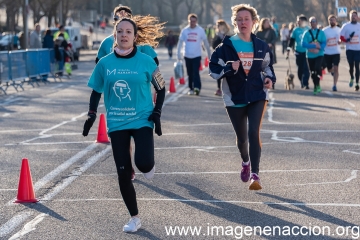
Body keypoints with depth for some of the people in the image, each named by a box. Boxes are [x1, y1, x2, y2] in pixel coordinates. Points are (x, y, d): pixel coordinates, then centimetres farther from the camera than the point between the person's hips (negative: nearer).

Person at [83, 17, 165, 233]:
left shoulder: (145, 61, -6)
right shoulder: (105, 63, -1)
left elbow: (161, 88, 3)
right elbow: (96, 91, 11)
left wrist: (157, 113, -7)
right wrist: (92, 115, 1)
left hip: (142, 120, -2)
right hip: (117, 123, 2)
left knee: (143, 162, -22)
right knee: (123, 173, 1)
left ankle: (149, 166, 19)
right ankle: (135, 218, 17)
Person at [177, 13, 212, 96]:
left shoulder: (200, 30, -1)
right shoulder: (184, 30, 2)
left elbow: (205, 42, 5)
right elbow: (180, 43, 6)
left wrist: (209, 53, 6)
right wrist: (179, 54, 0)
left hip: (197, 55, -2)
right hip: (187, 55, 2)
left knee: (196, 72, -15)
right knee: (190, 73, 9)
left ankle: (197, 87, -19)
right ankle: (191, 88, 17)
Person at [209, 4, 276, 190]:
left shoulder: (261, 47, 3)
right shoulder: (226, 46, -4)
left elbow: (267, 66, 18)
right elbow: (213, 69, -4)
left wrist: (270, 78, -1)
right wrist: (229, 68, -21)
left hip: (257, 96, 0)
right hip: (234, 99, 0)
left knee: (254, 132, -17)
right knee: (241, 137, 13)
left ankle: (255, 175, -13)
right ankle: (245, 162, 46)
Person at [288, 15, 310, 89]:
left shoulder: (308, 30, 0)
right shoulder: (296, 30, 3)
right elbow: (292, 40, 7)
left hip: (307, 51, -2)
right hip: (298, 51, 2)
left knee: (306, 68, -9)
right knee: (300, 68, 8)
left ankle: (305, 83, -8)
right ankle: (302, 82, 23)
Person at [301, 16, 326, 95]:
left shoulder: (321, 32, 2)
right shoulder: (307, 33, 0)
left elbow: (324, 43, -4)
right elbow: (303, 44, -11)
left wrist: (319, 48, -23)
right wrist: (314, 46, -18)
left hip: (319, 54, -1)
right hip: (310, 55, 1)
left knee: (317, 68, -22)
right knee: (312, 72, 7)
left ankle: (317, 85, -8)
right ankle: (316, 86, 25)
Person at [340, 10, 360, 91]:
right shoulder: (346, 26, 0)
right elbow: (341, 37, -1)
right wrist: (347, 40, -20)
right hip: (349, 49, 0)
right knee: (351, 65, 4)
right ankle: (352, 78, 34)